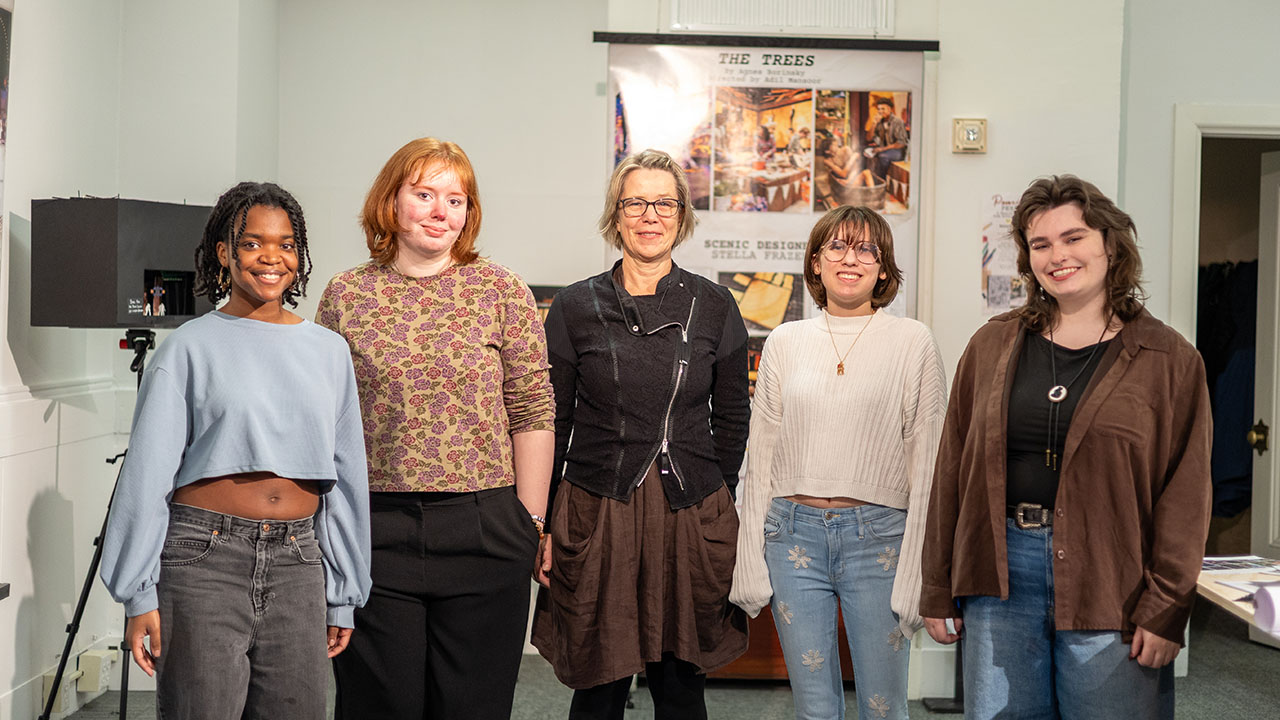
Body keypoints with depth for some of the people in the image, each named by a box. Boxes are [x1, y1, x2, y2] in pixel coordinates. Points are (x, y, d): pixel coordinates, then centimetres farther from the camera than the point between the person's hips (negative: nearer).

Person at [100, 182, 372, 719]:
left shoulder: (329, 351, 10)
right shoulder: (189, 348, 1)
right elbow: (148, 475, -1)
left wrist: (344, 596, 12)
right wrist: (139, 595, -4)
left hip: (298, 564, 3)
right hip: (204, 559, -3)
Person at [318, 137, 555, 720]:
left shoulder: (502, 291, 2)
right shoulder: (345, 295, 5)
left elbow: (533, 412, 3)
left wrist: (532, 521, 1)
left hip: (483, 533, 0)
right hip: (374, 532, 1)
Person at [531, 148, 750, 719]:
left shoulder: (714, 307, 4)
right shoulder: (575, 308, 2)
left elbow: (732, 419, 9)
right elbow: (552, 423, 4)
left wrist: (718, 509, 4)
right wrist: (541, 524, 1)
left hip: (692, 517, 1)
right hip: (596, 516, -1)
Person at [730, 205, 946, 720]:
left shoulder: (913, 342, 0)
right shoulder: (785, 342, 7)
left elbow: (928, 463, -1)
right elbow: (760, 458, 9)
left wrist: (916, 571, -7)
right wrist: (750, 561, 4)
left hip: (877, 536, -2)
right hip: (793, 534, 2)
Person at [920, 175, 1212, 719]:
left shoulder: (1169, 359, 1)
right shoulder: (991, 346, 8)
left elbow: (1185, 494, -2)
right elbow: (952, 470, 8)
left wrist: (1165, 609, -8)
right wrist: (938, 591, 6)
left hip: (1109, 583, -2)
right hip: (1001, 573, 2)